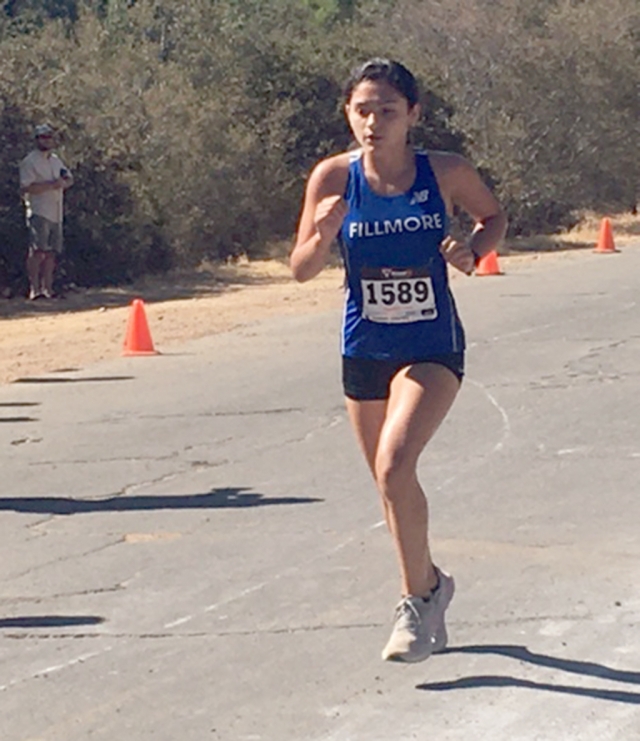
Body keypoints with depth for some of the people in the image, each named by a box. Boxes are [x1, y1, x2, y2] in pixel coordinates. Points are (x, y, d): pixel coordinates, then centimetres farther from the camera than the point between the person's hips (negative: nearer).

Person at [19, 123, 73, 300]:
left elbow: (69, 179, 21)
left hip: (56, 214, 7)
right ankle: (34, 289, -17)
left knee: (51, 252, 5)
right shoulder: (30, 162, -4)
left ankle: (47, 288, 9)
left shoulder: (56, 160, 20)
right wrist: (51, 185, -19)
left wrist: (63, 182, -3)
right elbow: (26, 187, -14)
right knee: (37, 251, -14)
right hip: (39, 212, -7)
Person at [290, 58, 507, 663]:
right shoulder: (334, 177, -9)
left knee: (394, 465, -23)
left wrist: (471, 250, -14)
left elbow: (494, 216, 7)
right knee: (391, 483, 14)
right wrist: (323, 235, -26)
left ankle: (417, 596, -6)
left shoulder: (445, 173, -13)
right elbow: (301, 270, -5)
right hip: (364, 351, 3)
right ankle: (429, 584, 38)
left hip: (432, 349, -3)